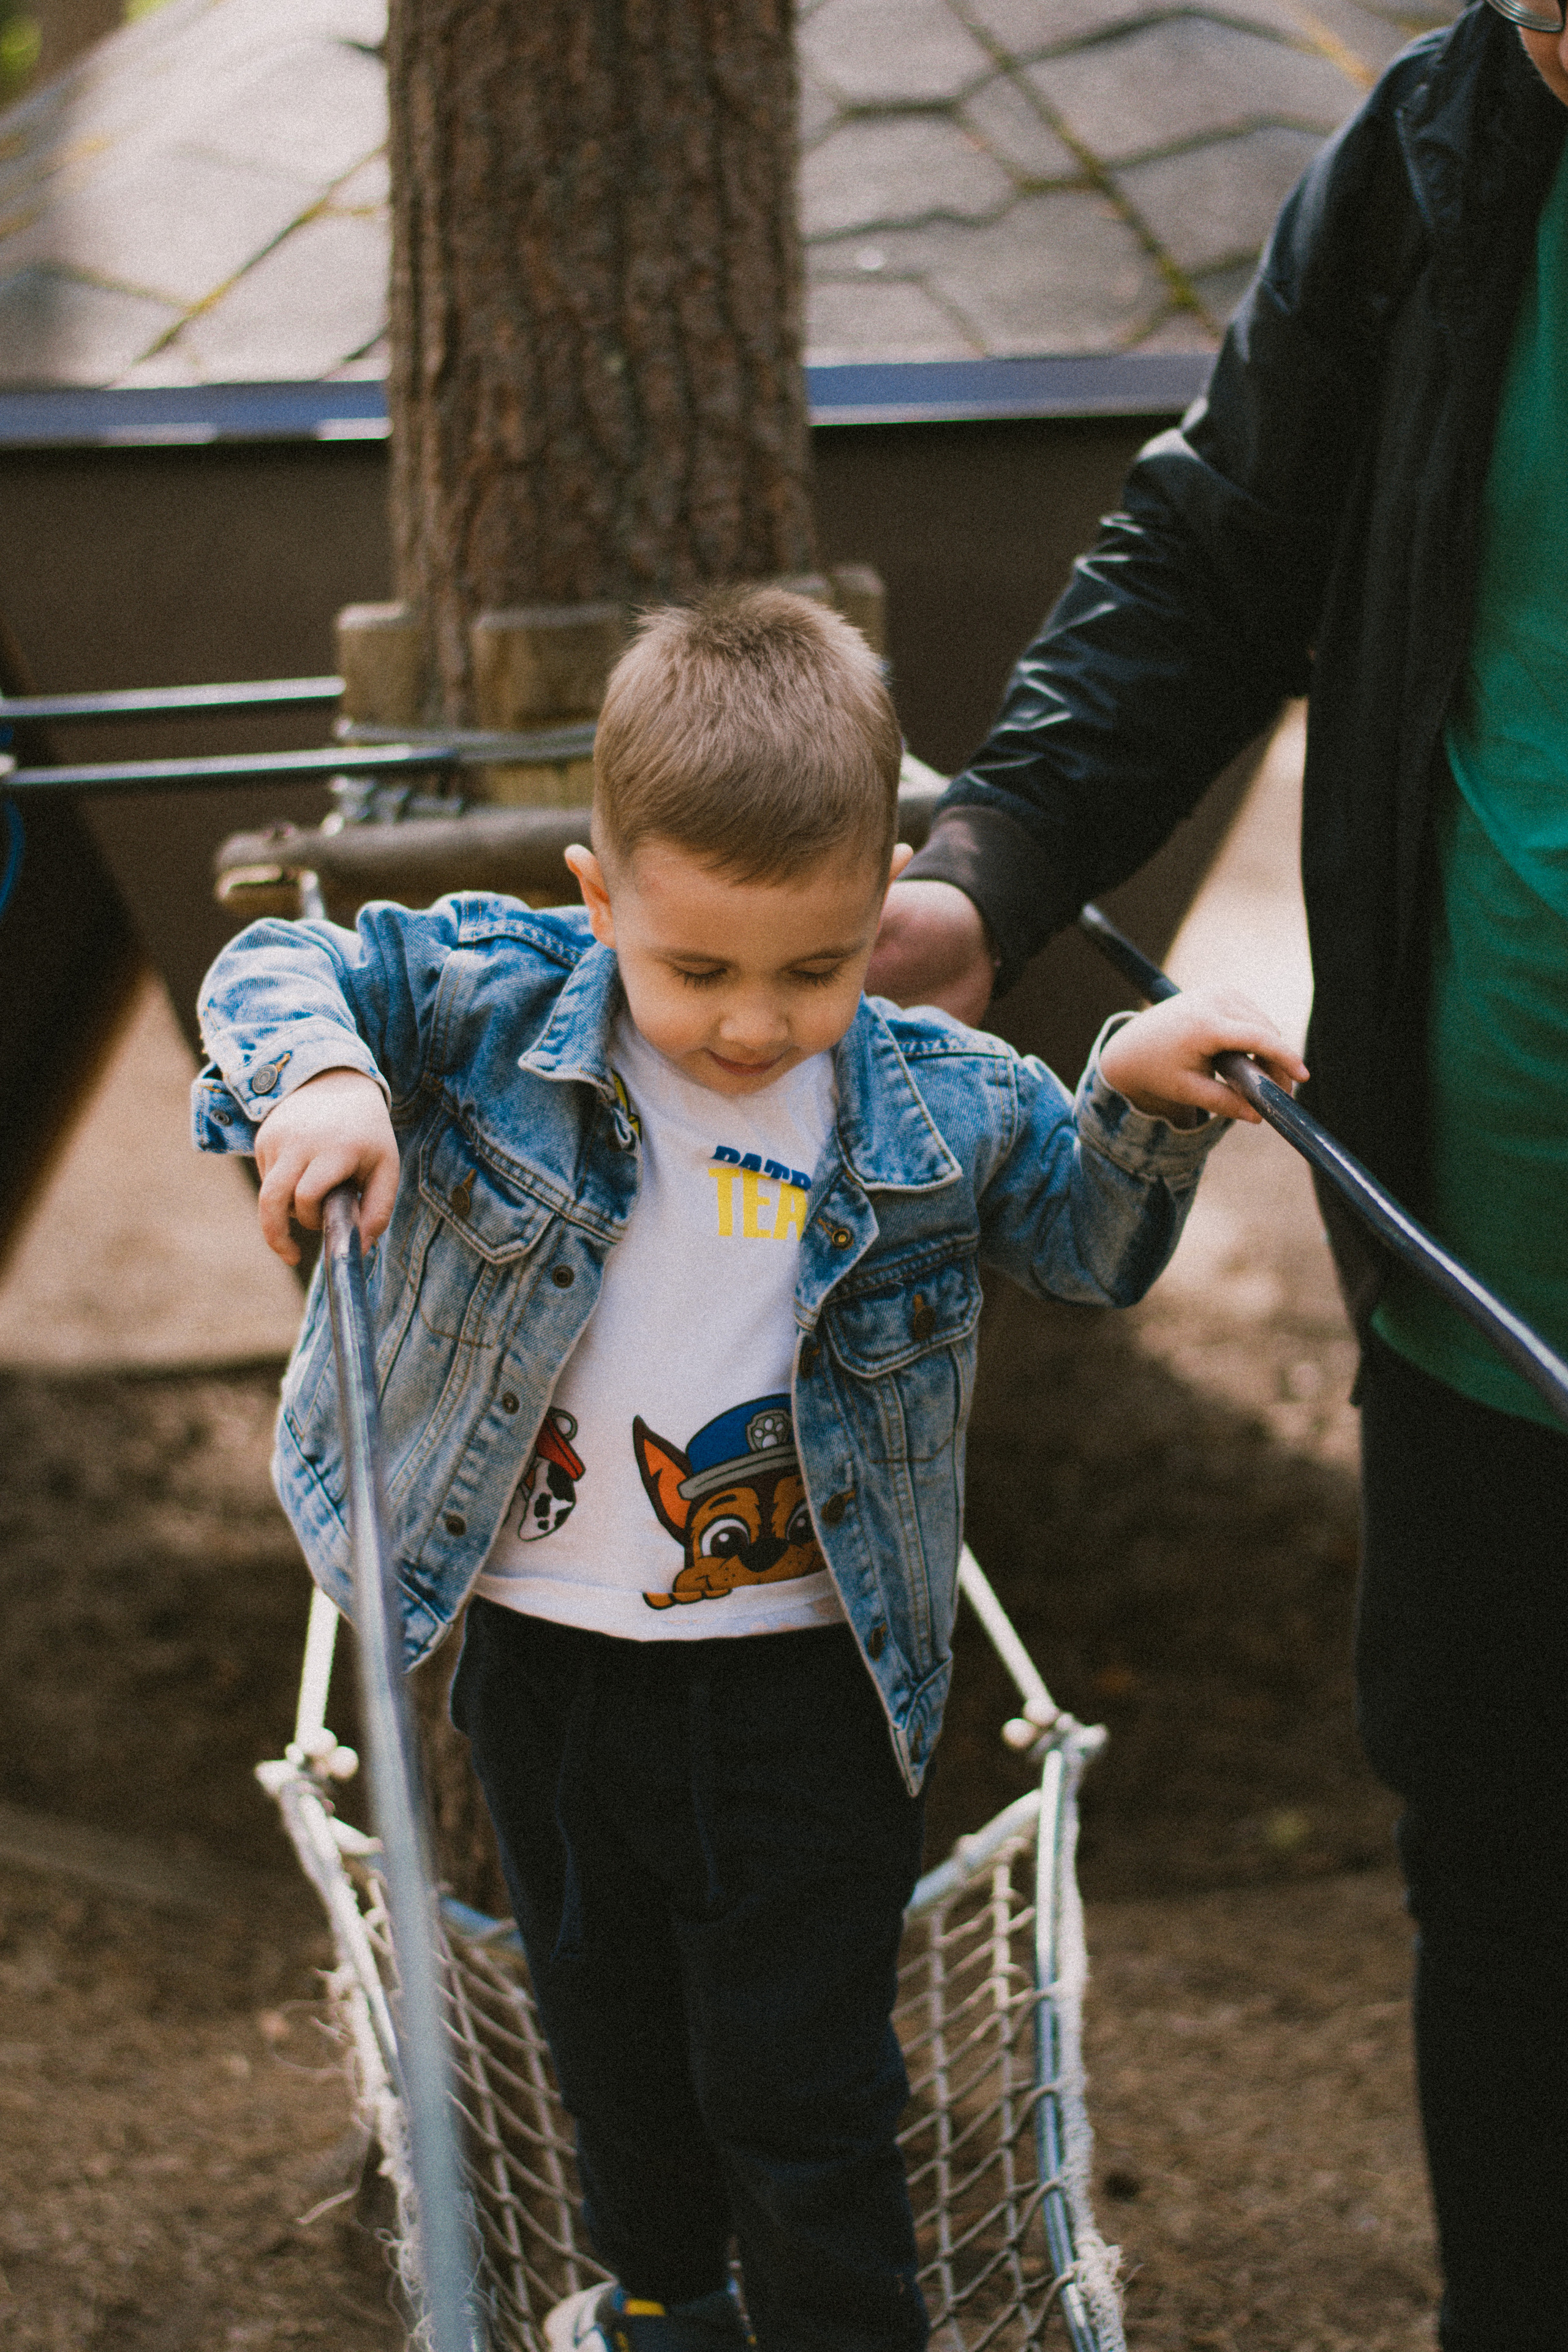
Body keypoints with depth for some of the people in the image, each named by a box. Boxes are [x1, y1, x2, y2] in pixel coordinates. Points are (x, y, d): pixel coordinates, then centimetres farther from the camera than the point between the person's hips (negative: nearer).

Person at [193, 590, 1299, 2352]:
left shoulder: (943, 1106, -11)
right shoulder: (495, 1002, -14)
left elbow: (1092, 1246, 6)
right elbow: (281, 972, -8)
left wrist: (1142, 1102, -14)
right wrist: (314, 1073, -30)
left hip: (803, 1687, -2)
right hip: (544, 1660, 3)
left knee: (799, 2087, 4)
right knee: (609, 2025, 26)